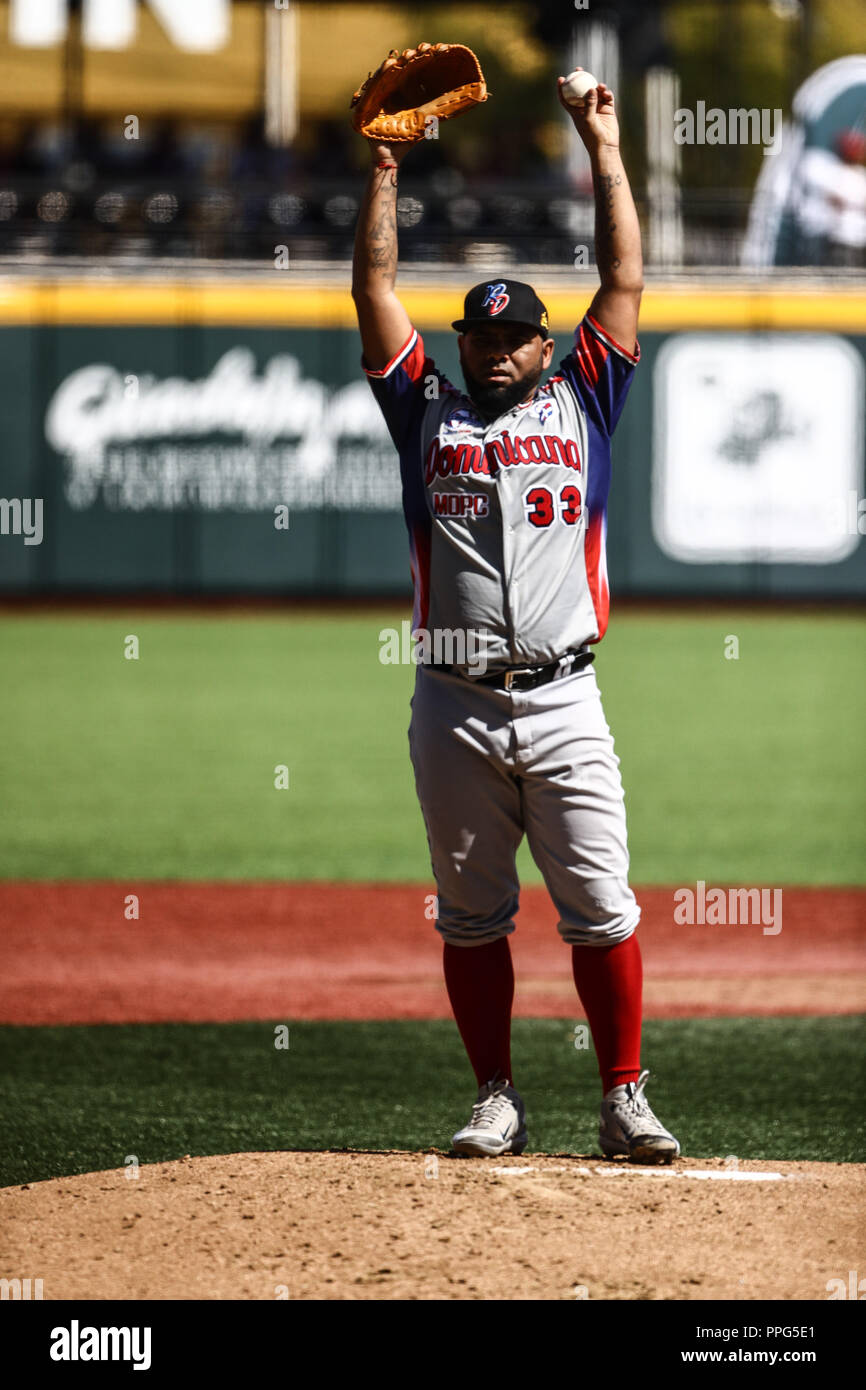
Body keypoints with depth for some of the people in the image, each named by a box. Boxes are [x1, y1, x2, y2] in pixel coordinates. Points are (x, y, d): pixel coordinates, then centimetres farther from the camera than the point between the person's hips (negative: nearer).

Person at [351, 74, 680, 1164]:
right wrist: (386, 164, 9)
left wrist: (604, 153, 12)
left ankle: (623, 1103, -2)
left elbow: (623, 285, 12)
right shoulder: (429, 412, 14)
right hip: (454, 707, 1)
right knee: (471, 916, 5)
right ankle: (496, 1103, 12)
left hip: (562, 702, -1)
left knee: (601, 909, -5)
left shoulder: (579, 403, 14)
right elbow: (375, 289, 12)